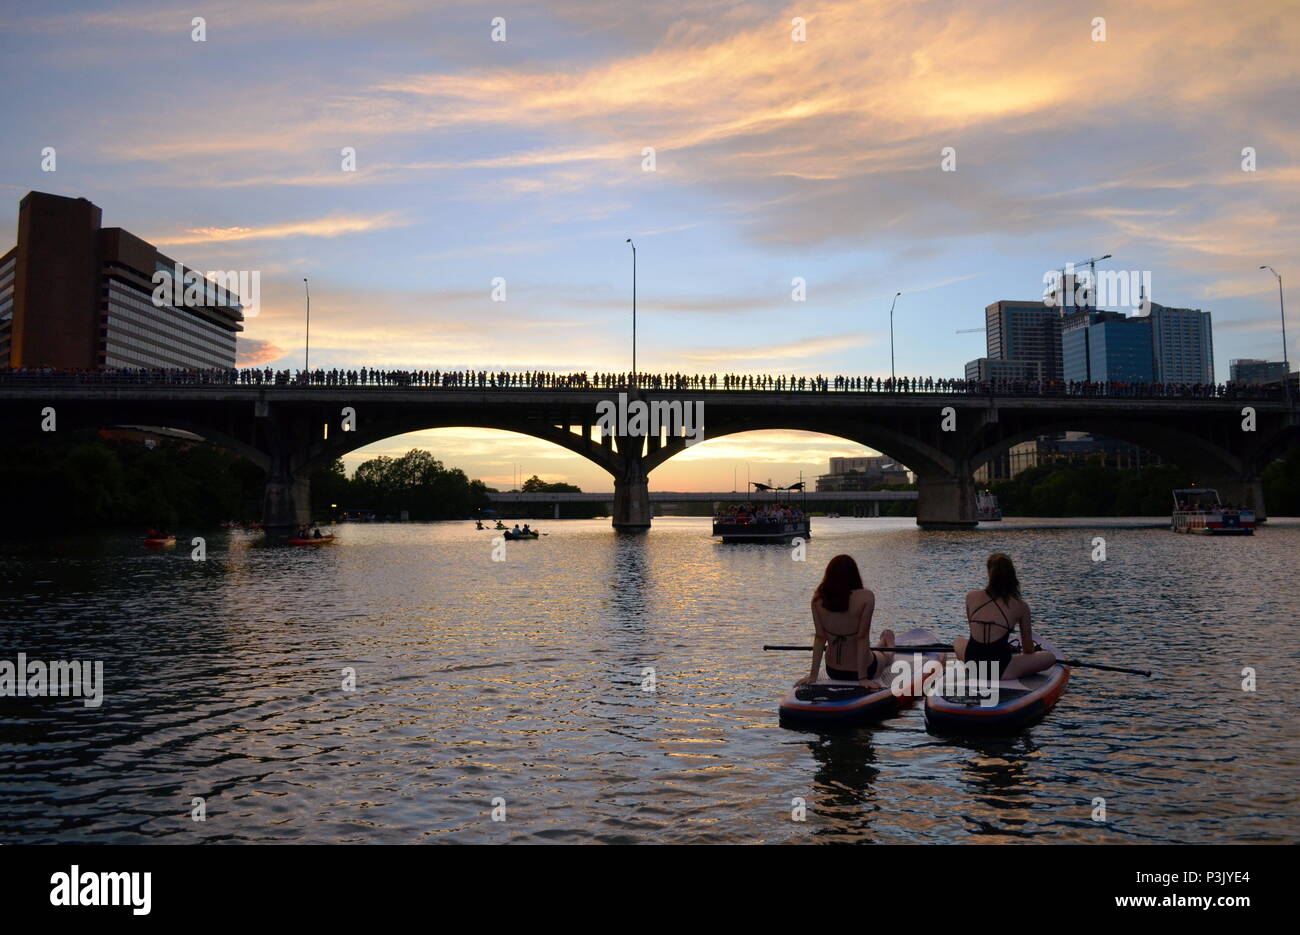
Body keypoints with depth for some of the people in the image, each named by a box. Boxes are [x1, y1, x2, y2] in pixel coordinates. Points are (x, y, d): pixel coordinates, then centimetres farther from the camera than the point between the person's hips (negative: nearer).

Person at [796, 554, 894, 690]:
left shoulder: (818, 599, -13)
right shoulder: (866, 597, -23)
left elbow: (819, 637, -10)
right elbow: (862, 638, -21)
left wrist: (813, 675, -4)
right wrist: (863, 678, -15)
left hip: (832, 672, 3)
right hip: (862, 671, -3)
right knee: (888, 634, 29)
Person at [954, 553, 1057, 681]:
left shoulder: (971, 597, -2)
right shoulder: (1020, 606, -8)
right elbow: (1028, 650, 3)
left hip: (971, 664, 3)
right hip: (1000, 671, -3)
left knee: (958, 641, 36)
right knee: (1049, 657, 14)